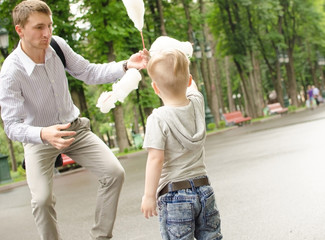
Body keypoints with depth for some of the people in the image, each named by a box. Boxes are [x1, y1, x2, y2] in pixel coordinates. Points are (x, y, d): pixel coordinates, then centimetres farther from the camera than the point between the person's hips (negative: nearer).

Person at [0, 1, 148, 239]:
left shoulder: (57, 45, -15)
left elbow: (89, 73, -3)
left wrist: (125, 66, -19)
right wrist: (44, 135, -47)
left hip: (73, 127, 4)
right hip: (39, 137, -4)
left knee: (114, 173, -9)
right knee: (42, 199, -20)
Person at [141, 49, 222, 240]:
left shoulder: (158, 118, -15)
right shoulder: (197, 104, 0)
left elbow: (156, 159, -17)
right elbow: (190, 85, 24)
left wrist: (149, 196, -11)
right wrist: (178, 64, 35)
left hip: (175, 194, -5)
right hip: (204, 189, 5)